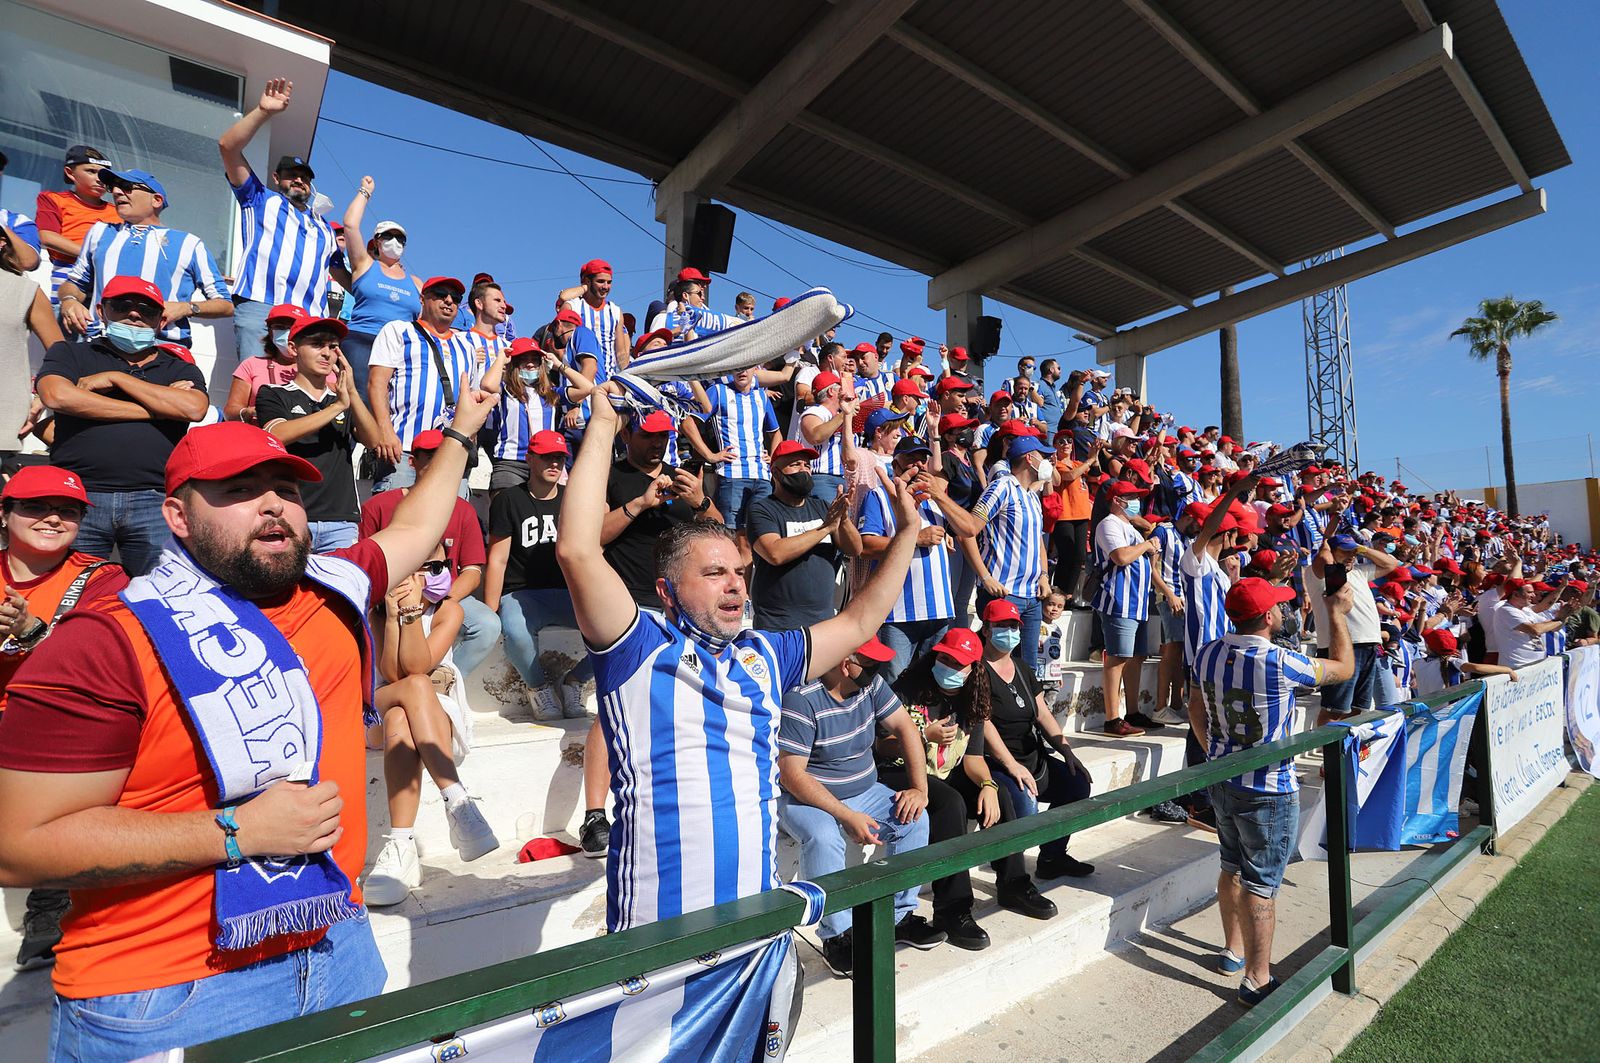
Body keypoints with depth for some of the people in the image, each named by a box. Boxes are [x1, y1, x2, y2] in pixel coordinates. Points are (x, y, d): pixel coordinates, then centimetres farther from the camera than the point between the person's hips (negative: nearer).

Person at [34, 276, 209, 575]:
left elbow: (194, 408, -5)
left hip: (153, 502, 0)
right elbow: (58, 396, -5)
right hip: (78, 496, 1)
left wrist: (115, 378, -1)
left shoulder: (181, 369, 17)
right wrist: (154, 409, -4)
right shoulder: (69, 354, 17)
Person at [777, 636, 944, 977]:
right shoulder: (801, 699, -25)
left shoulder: (870, 683, -4)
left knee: (914, 819, -12)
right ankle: (836, 935, -17)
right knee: (823, 837, -34)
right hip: (806, 798, -6)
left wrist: (920, 788, -8)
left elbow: (905, 727, 2)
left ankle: (900, 916, 1)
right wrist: (847, 817, -28)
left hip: (864, 791, 7)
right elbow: (791, 774, -25)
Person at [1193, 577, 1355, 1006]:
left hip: (1222, 780, 7)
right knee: (1261, 885, 4)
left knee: (1233, 869, 22)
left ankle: (1233, 950, 37)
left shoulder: (1208, 654, -3)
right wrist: (1337, 613, 6)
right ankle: (1257, 979, 15)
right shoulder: (1280, 663, -23)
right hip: (1269, 791, -6)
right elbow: (1344, 668, -4)